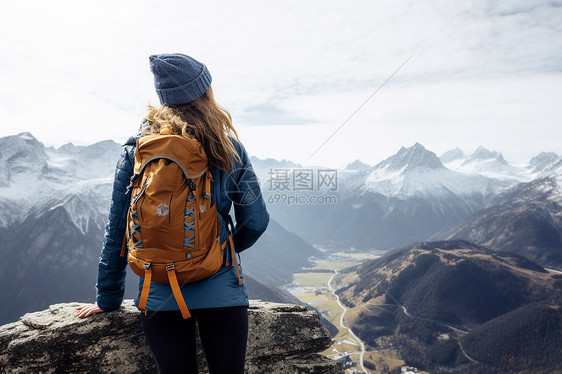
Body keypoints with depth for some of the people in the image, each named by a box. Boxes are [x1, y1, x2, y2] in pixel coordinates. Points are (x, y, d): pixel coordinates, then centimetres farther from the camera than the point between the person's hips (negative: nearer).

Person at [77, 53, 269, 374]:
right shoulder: (230, 149, -4)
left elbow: (118, 229, 1)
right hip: (221, 291, -1)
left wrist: (108, 299, 13)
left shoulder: (136, 150, -2)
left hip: (159, 296, 1)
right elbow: (256, 221, 0)